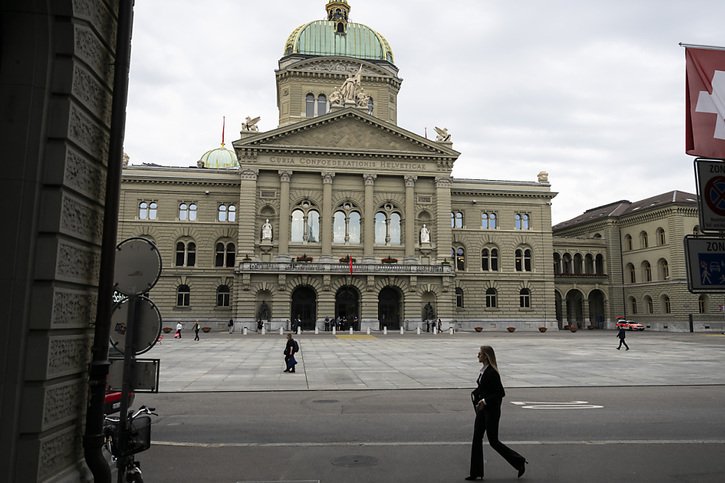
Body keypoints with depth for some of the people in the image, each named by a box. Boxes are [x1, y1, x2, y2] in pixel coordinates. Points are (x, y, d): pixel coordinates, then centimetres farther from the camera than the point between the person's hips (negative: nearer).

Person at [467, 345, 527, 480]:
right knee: (477, 439, 9)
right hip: (482, 409, 9)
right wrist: (475, 393, 3)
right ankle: (476, 472, 17)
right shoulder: (483, 370, 6)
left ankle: (519, 462, 20)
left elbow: (501, 393, -21)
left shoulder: (492, 373, -21)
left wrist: (485, 401, -24)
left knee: (493, 441, 2)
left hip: (491, 411, -9)